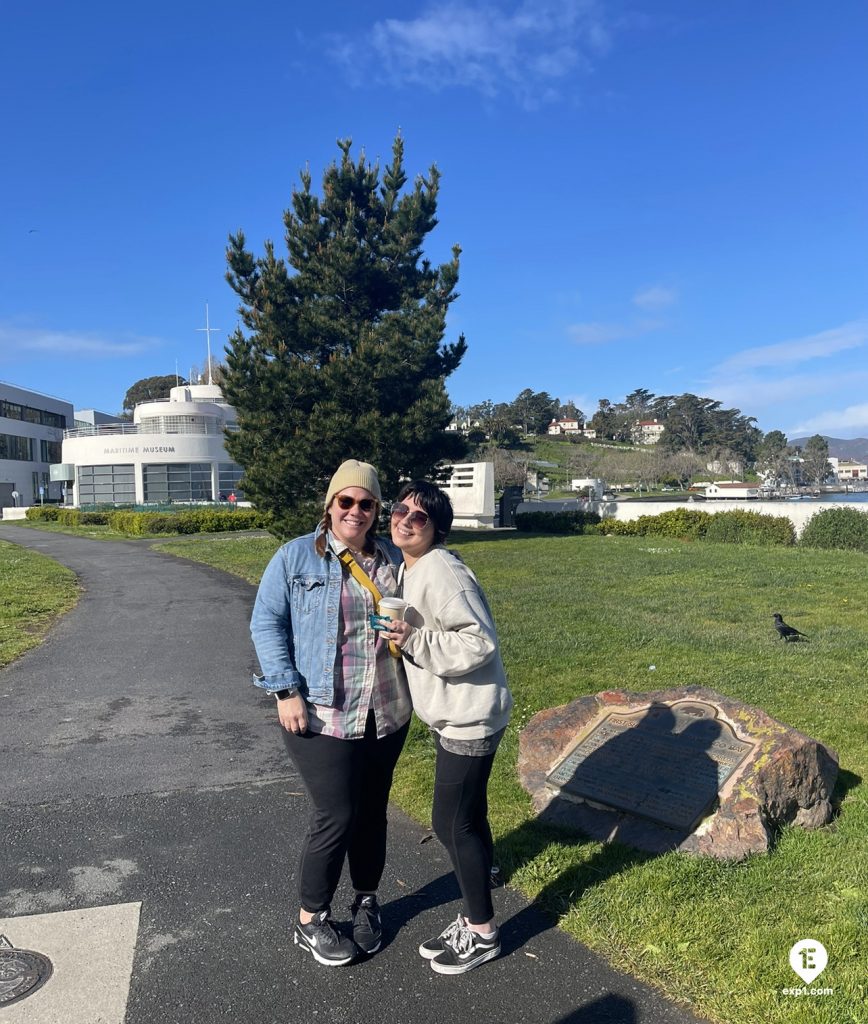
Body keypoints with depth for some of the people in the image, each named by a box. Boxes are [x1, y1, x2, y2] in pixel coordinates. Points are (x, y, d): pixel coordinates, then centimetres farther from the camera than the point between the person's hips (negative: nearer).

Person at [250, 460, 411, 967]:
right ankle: (310, 920, 22)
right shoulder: (296, 557, -4)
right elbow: (266, 622, -5)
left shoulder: (393, 559, 7)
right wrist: (286, 690, -13)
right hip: (321, 715, -4)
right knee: (336, 816, -1)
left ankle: (367, 901, 38)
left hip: (386, 714, 4)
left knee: (372, 812, 15)